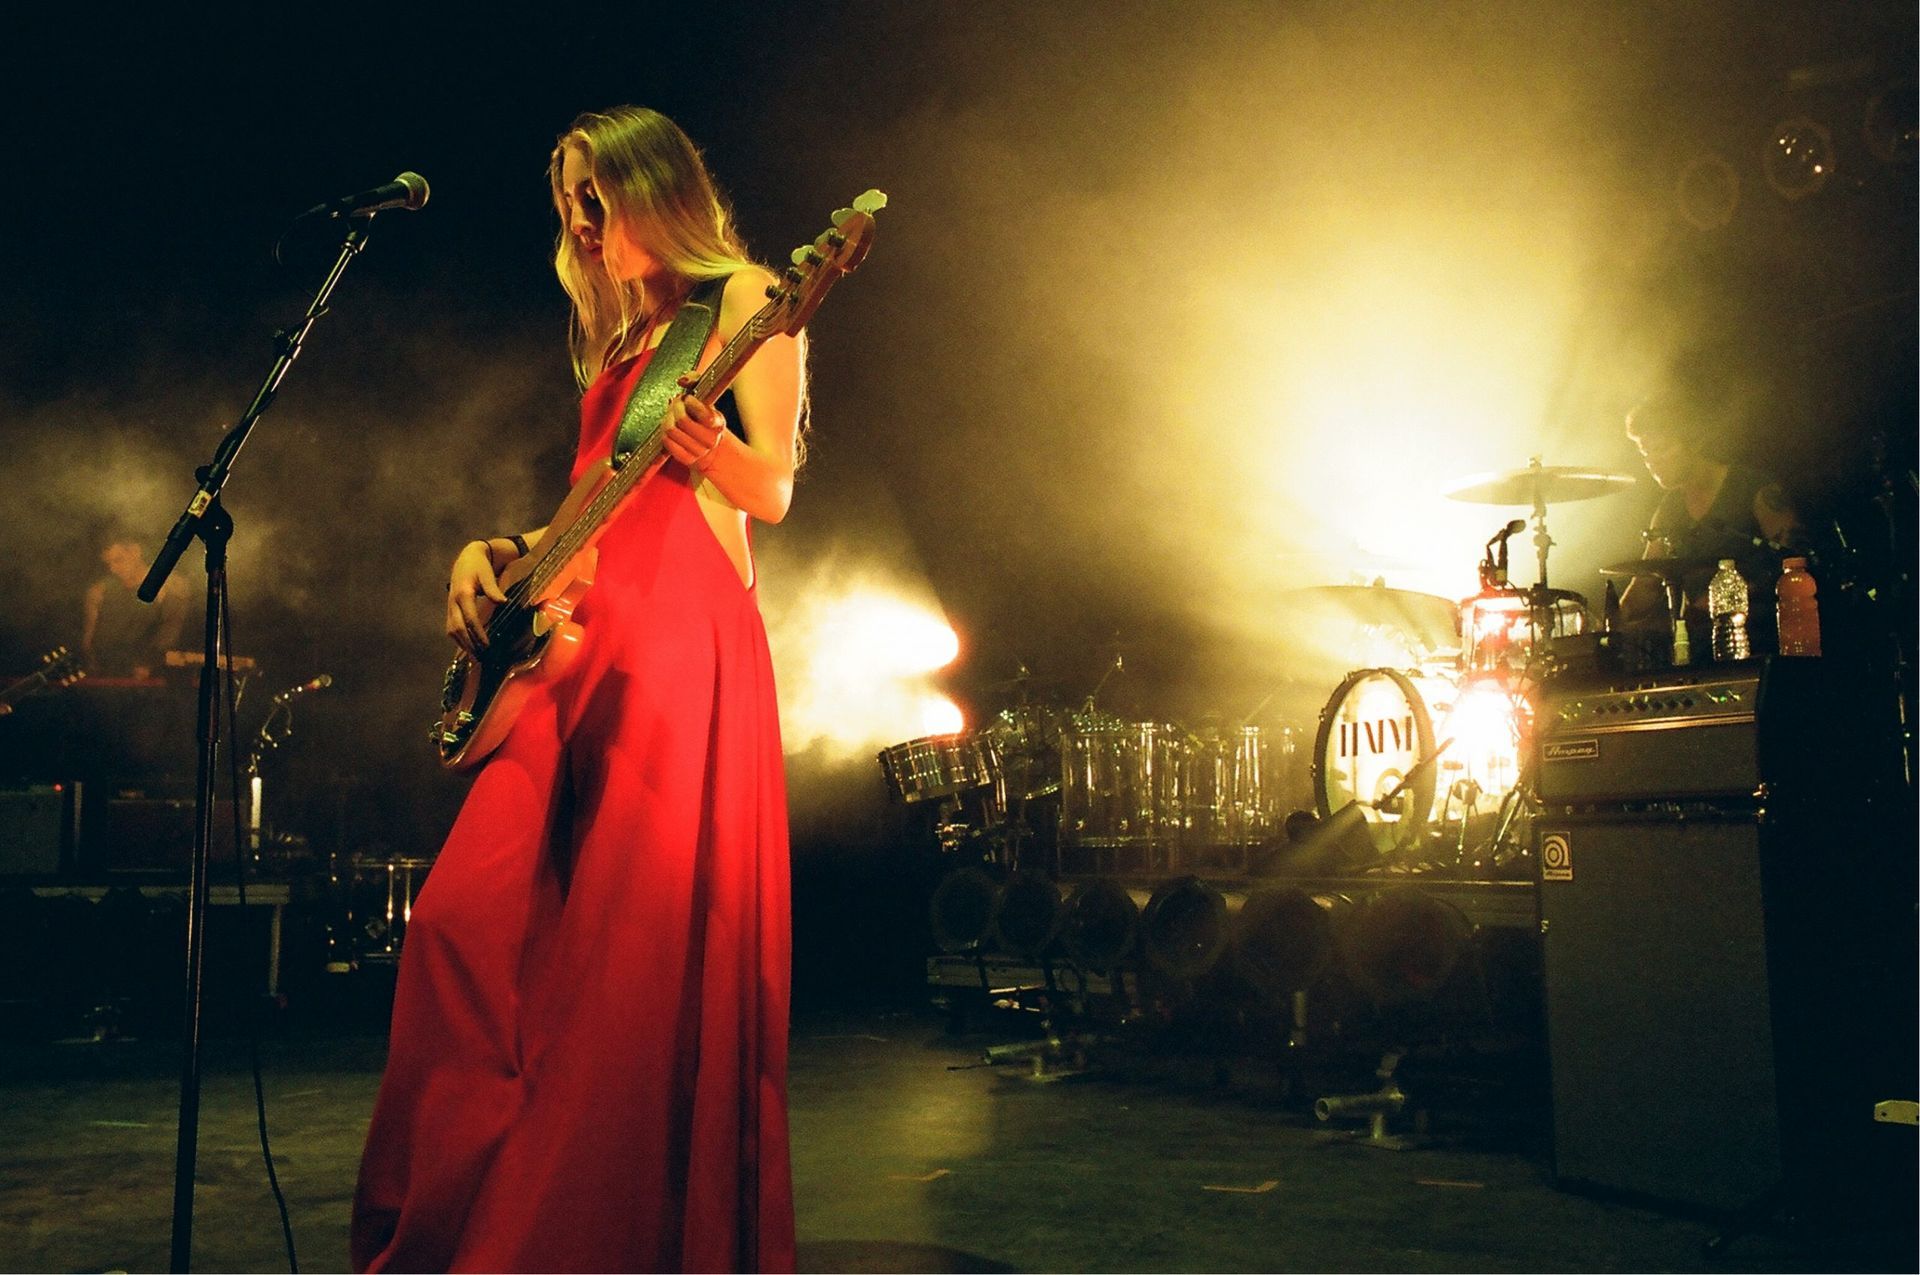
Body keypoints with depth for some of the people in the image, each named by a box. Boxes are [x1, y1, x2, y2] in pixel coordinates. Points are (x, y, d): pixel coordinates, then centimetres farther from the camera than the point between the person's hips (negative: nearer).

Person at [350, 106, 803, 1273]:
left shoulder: (740, 297, 5)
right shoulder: (616, 335, 28)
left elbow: (773, 494, -5)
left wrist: (712, 446, -26)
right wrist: (498, 552, 12)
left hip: (685, 635, -8)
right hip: (579, 642, 8)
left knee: (643, 949, -11)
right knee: (468, 921, -2)